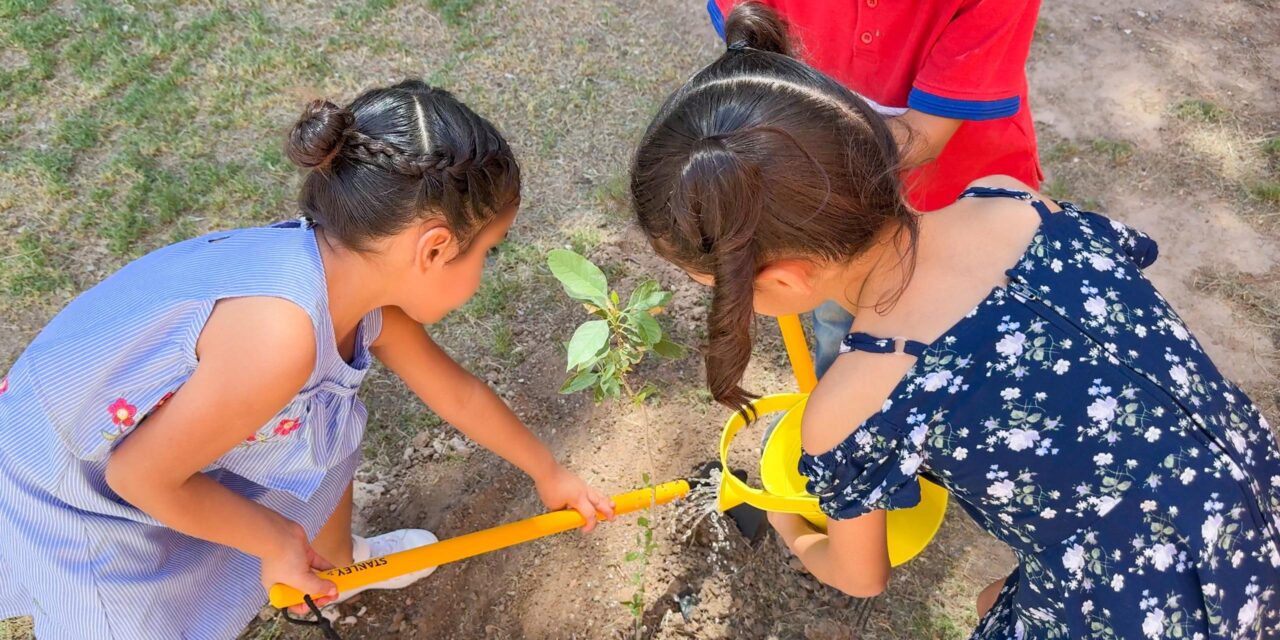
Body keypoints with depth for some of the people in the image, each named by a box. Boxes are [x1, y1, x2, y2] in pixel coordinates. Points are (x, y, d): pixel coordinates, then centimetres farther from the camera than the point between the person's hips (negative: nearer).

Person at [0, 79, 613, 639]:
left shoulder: (356, 273, -13)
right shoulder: (280, 331, -39)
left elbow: (458, 392, 2)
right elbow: (140, 475, -26)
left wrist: (547, 472, 15)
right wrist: (275, 540, -10)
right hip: (71, 496, -7)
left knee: (328, 429, 17)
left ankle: (340, 566, 45)